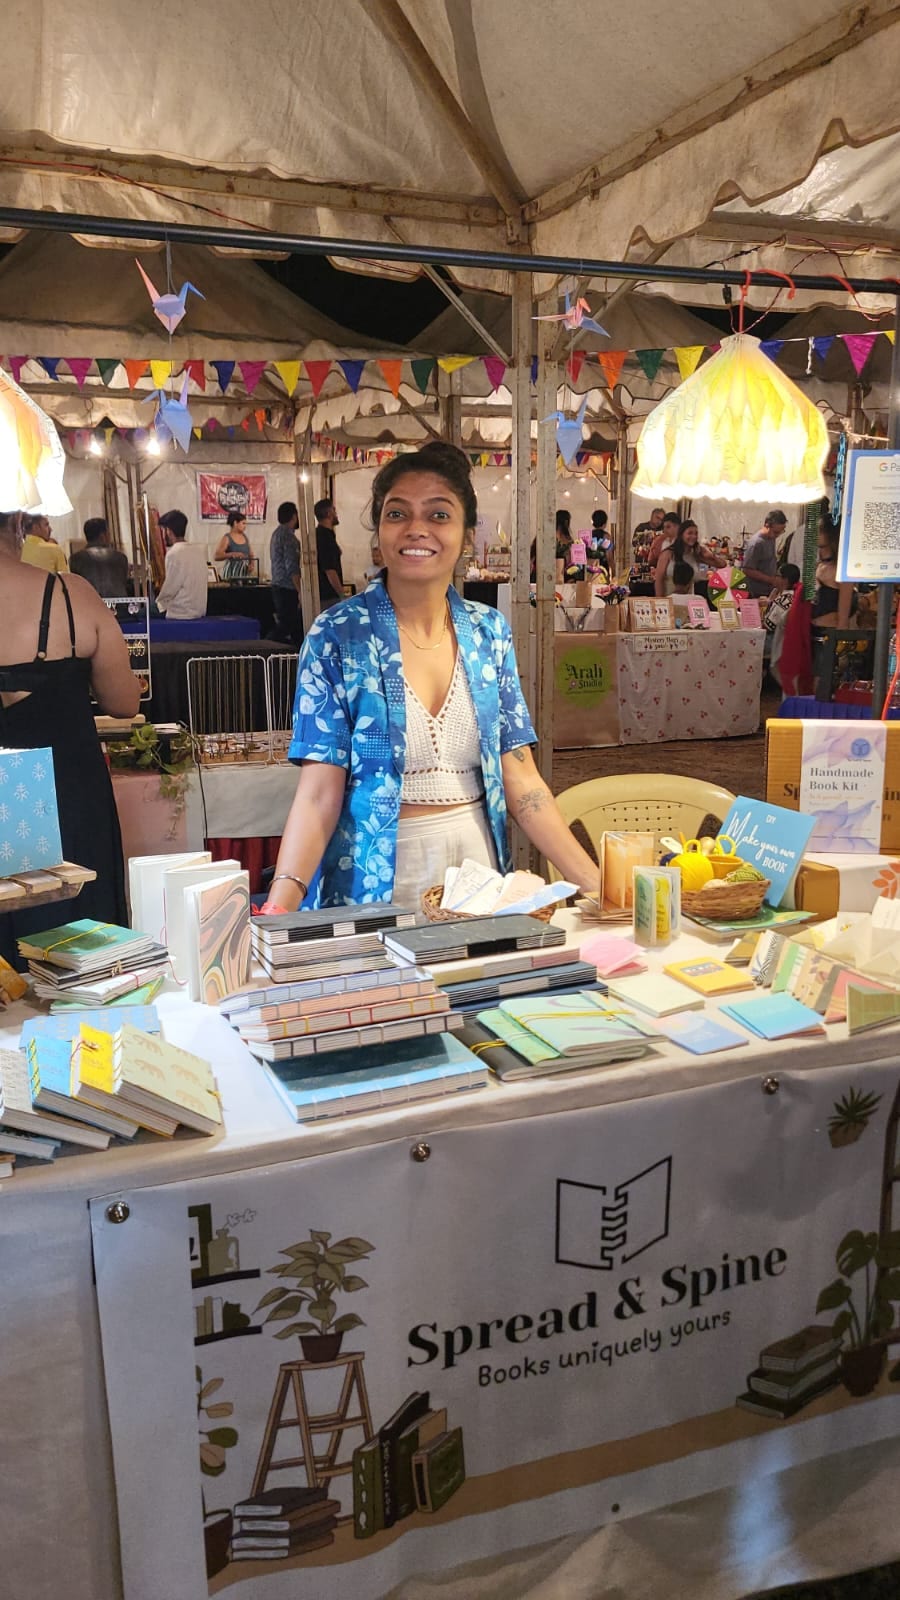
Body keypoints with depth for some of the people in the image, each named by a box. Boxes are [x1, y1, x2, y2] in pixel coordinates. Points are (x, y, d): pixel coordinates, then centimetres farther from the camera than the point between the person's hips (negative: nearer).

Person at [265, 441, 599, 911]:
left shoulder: (489, 632, 2)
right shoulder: (337, 635, -8)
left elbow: (520, 781, 0)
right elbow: (318, 793, -13)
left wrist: (596, 883, -8)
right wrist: (281, 902, -28)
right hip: (375, 880, -3)